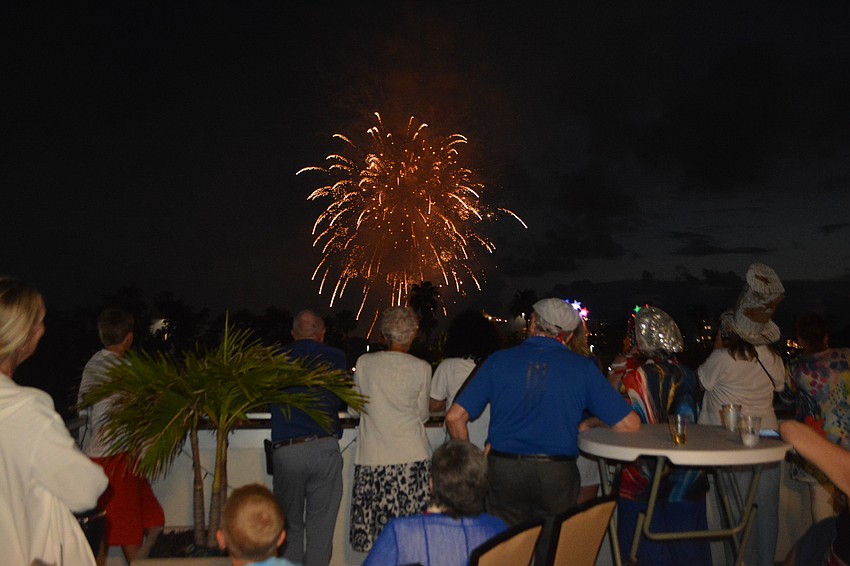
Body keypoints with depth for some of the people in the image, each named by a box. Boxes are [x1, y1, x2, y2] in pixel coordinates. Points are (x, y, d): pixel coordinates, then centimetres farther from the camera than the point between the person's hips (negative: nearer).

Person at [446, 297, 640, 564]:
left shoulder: (498, 360, 0)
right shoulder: (583, 368, -1)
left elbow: (455, 417, -2)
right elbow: (630, 424, 1)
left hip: (503, 470, 1)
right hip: (557, 472, 0)